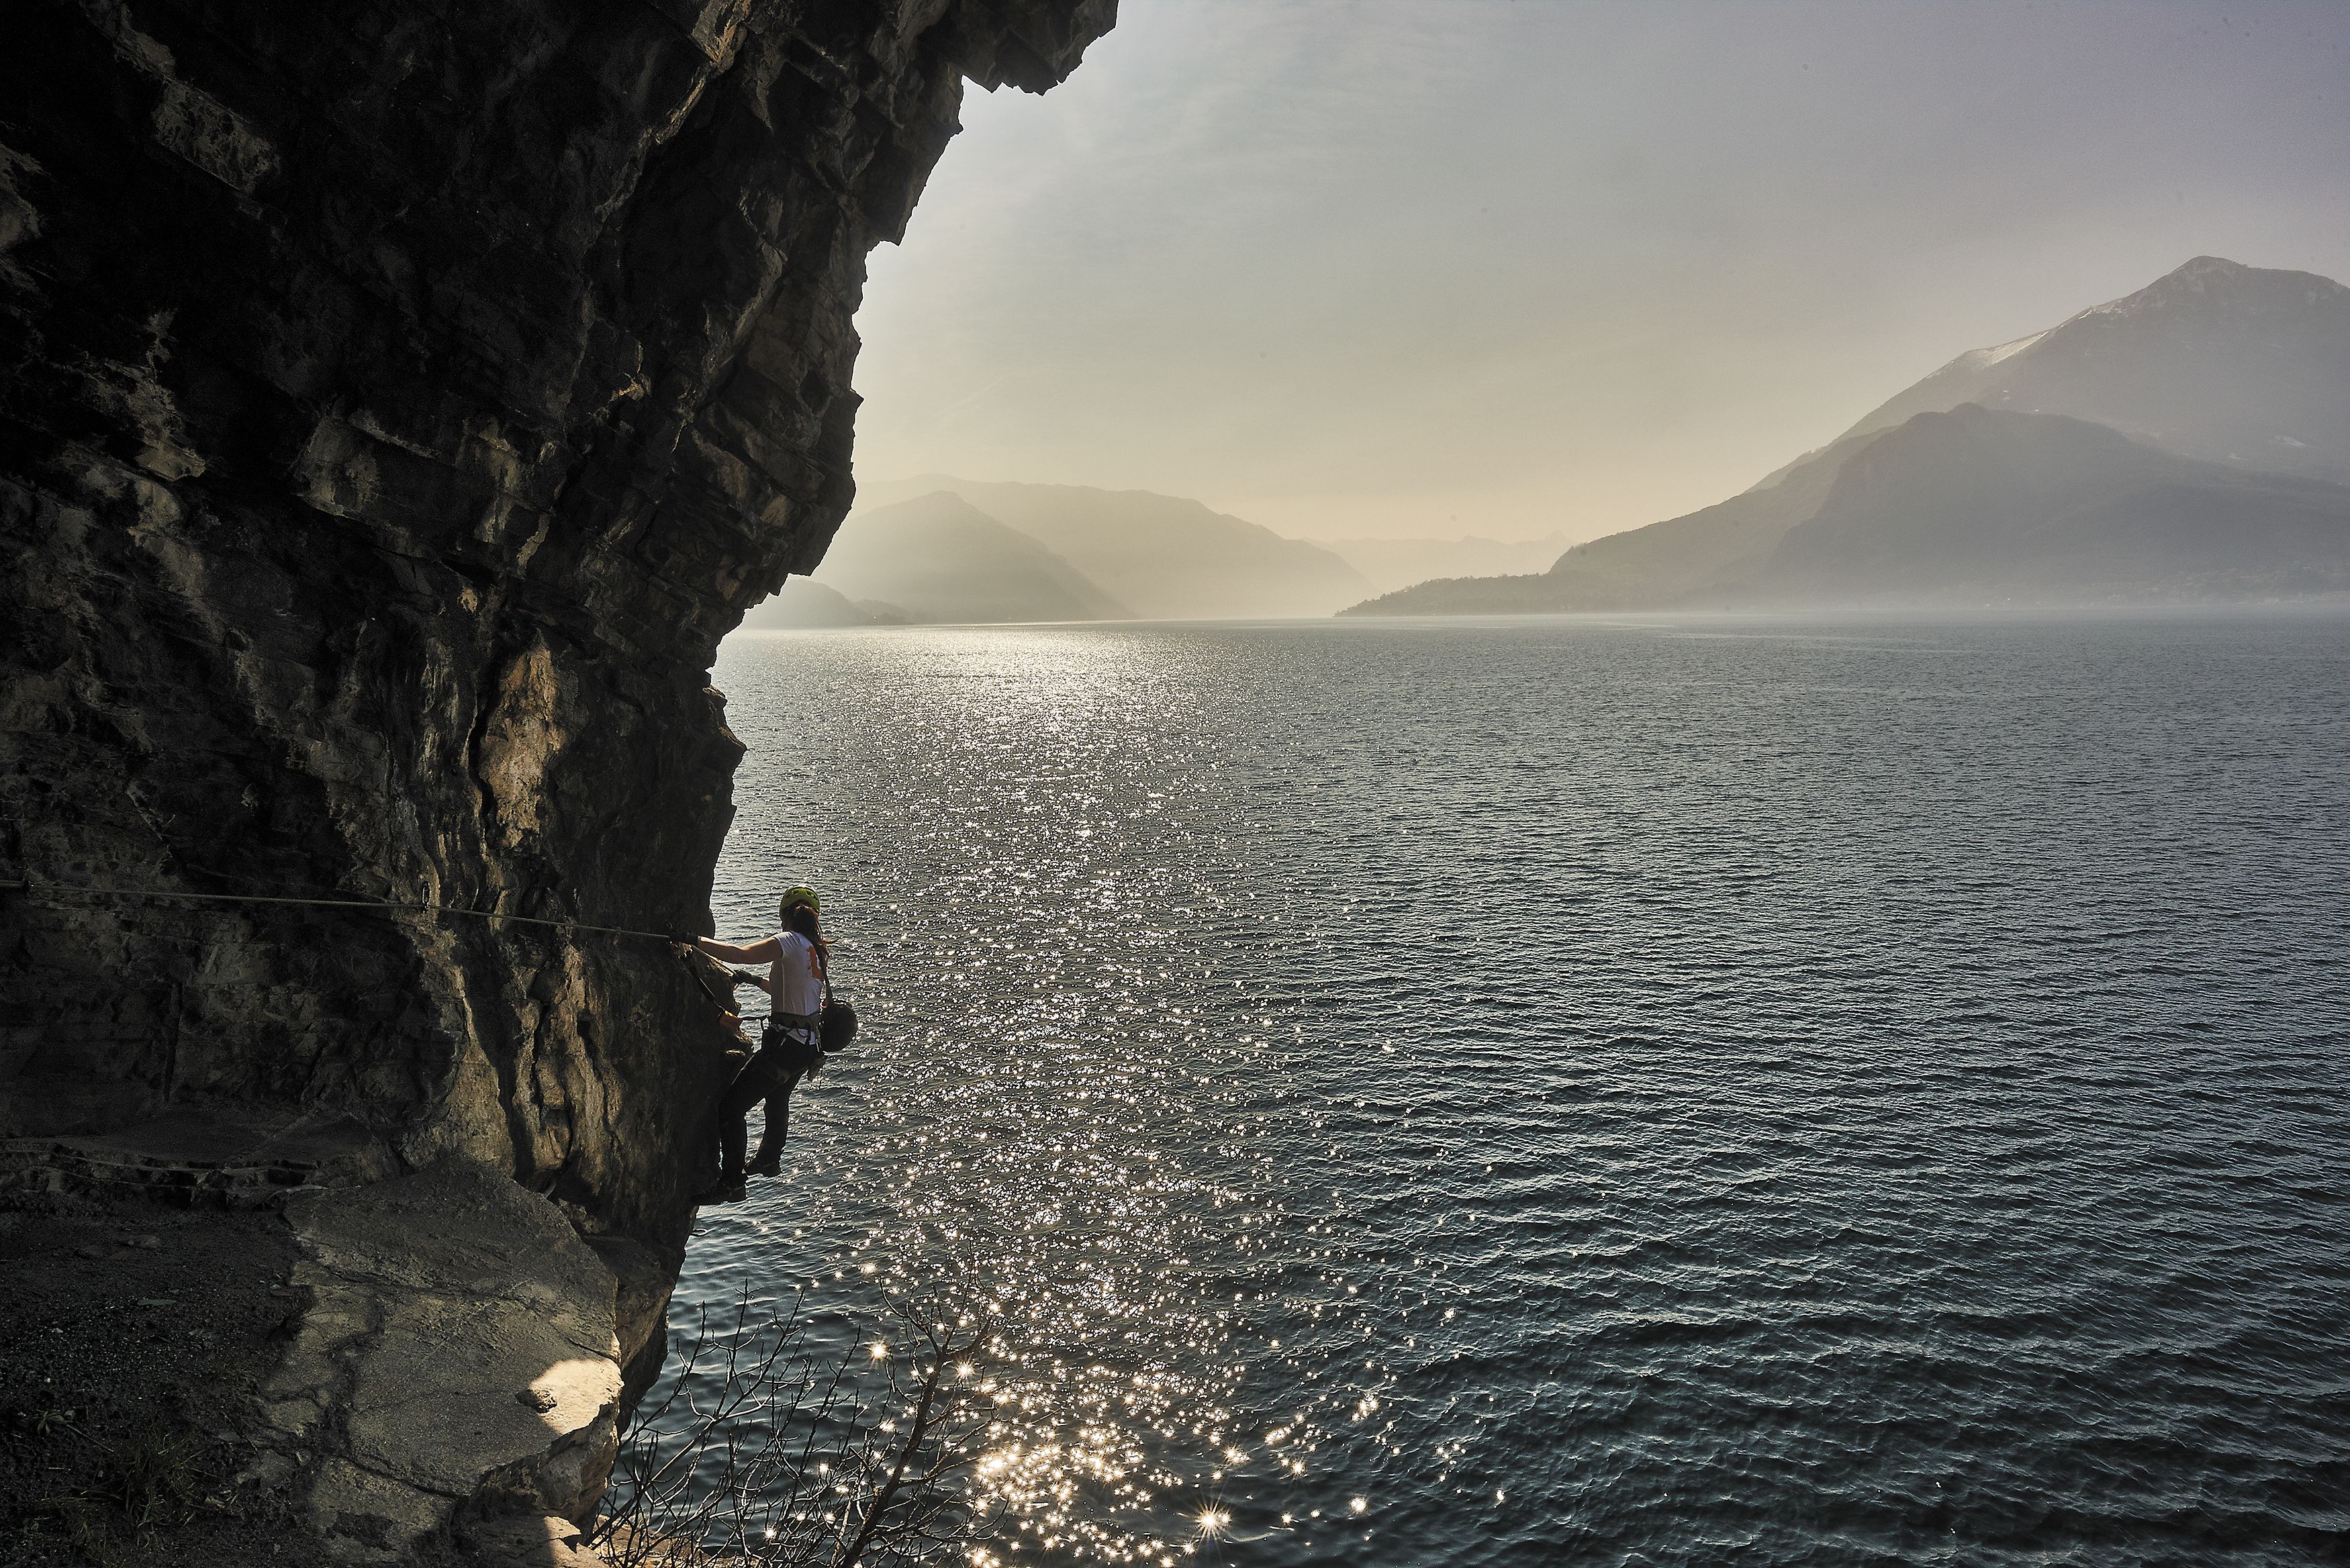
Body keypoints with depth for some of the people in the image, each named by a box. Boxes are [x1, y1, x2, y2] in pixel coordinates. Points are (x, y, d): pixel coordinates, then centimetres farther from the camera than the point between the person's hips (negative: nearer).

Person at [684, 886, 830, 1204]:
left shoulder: (790, 941, -13)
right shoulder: (815, 949, 12)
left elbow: (740, 954, -27)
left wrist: (695, 941, -24)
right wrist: (757, 981, 39)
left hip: (785, 1044, -9)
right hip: (808, 1046, 9)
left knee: (732, 1107, -8)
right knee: (777, 1099, 32)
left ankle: (731, 1184, -8)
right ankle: (769, 1161, 53)